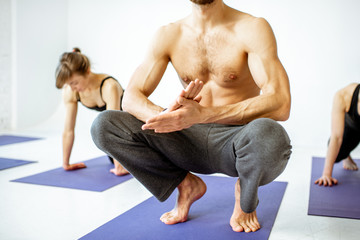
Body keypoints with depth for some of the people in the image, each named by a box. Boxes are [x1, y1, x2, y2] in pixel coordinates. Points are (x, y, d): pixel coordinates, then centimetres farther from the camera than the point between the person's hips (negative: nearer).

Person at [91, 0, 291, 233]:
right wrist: (164, 115, -29)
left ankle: (245, 198, -1)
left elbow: (280, 104, -24)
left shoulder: (252, 29, -11)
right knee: (104, 126, -13)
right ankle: (187, 185, 5)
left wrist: (202, 114, -37)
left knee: (266, 134, -39)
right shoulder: (168, 35, 1)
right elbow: (131, 98, -4)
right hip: (192, 139, 4)